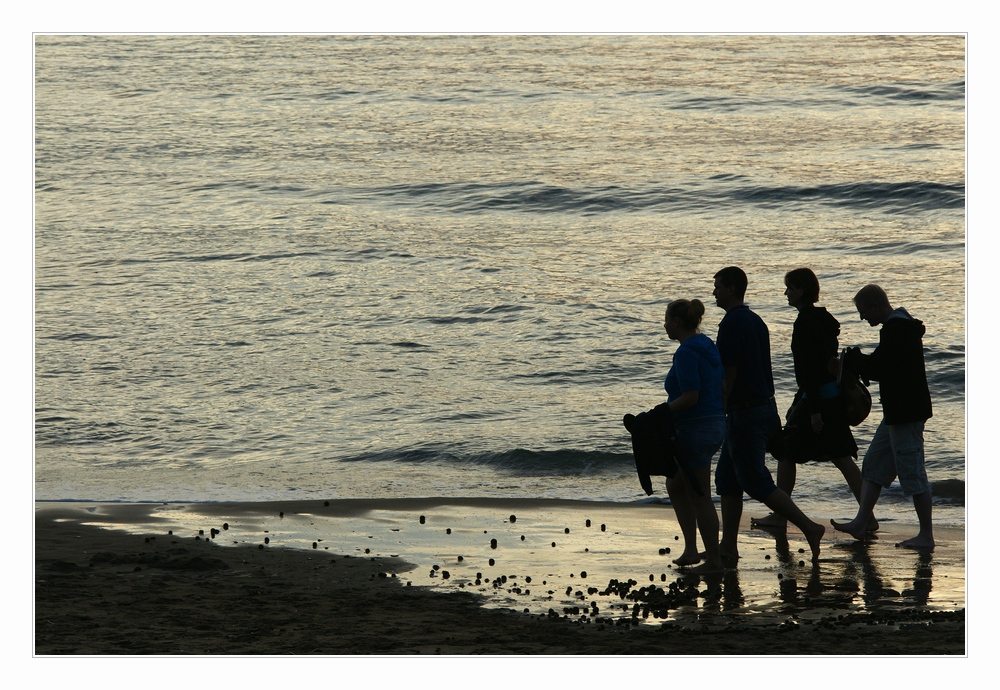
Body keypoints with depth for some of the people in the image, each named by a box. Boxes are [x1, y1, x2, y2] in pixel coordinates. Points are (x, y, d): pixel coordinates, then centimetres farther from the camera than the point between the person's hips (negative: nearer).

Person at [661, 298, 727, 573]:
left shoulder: (686, 352, -17)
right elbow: (720, 391, 16)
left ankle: (714, 559, 3)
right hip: (715, 424, 10)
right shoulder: (707, 346, 12)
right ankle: (691, 549, 19)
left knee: (699, 496, -2)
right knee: (675, 485, 20)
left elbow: (690, 397, -24)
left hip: (695, 428, -10)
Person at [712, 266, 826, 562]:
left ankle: (809, 527, -8)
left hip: (745, 412, -10)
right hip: (764, 406, 10)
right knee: (726, 478, 12)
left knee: (756, 481, -6)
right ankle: (728, 545, 11)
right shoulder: (756, 321, 14)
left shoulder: (732, 324, -15)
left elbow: (728, 374, -19)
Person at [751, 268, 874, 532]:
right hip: (836, 396, 9)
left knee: (786, 453, 5)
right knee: (842, 457, 7)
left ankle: (779, 515, 12)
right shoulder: (823, 319, 15)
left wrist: (813, 410, -21)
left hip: (818, 398, -9)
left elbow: (810, 368, -20)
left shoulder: (805, 323, -15)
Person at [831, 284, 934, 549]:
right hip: (897, 411, 11)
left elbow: (877, 368, -22)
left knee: (912, 471, -6)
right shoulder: (903, 325, 15)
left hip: (906, 414, -11)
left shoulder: (896, 330, -19)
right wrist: (857, 360, 5)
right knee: (874, 465, 15)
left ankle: (926, 535, -1)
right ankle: (861, 523, 19)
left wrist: (850, 359, -6)